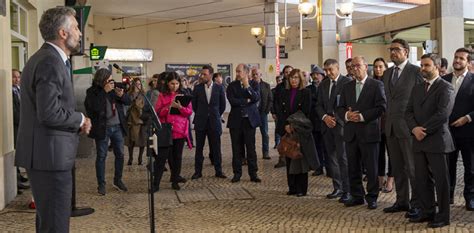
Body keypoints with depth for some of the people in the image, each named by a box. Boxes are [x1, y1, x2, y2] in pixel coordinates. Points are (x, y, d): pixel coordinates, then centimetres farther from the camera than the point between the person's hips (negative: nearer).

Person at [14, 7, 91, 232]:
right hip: (50, 155, -11)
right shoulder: (51, 62, -17)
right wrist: (81, 119, -9)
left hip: (44, 153, 11)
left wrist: (76, 121, 7)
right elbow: (50, 113, -25)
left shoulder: (42, 58, 16)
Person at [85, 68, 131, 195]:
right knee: (101, 156, 3)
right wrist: (104, 91, -22)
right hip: (102, 128, -4)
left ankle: (118, 180, 26)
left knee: (120, 154, 10)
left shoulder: (114, 88, 5)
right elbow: (95, 107, -22)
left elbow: (129, 101, 6)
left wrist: (121, 95, -15)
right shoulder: (92, 91, -7)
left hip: (117, 127, 4)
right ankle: (101, 184, 12)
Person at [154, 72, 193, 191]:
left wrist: (180, 107, -16)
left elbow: (189, 112, 2)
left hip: (180, 130, 2)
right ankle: (156, 183, -2)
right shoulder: (162, 96, 6)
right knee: (162, 156, -5)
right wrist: (169, 106, -16)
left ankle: (175, 181, 18)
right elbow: (158, 112, -2)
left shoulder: (184, 95, 8)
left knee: (177, 156, 7)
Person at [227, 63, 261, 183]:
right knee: (237, 149, 6)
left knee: (251, 148, 1)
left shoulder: (253, 84, 4)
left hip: (249, 119, -1)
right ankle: (237, 173, 15)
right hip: (236, 120, 1)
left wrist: (247, 86, -18)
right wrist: (246, 101, -8)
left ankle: (253, 174, 8)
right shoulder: (231, 86, 4)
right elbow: (232, 100, -10)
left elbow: (257, 98, -12)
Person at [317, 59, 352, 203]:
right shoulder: (323, 85, 15)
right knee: (332, 158, 9)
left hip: (341, 125, -6)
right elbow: (319, 105, 14)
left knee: (342, 157, -9)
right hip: (327, 126, 6)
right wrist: (325, 117, -4)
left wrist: (337, 119, -13)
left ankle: (347, 191, -4)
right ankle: (337, 188, 18)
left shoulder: (347, 82, -4)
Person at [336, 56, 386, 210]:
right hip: (351, 133, 5)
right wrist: (346, 115, -9)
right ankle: (357, 196, 21)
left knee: (371, 168, 3)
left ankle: (372, 197, 14)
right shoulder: (347, 87, 14)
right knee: (353, 167, 10)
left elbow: (381, 107, -10)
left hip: (369, 132, -5)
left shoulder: (376, 85, -2)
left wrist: (362, 116, -17)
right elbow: (340, 108, 13)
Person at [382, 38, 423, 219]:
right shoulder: (387, 73, 14)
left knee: (412, 167, 0)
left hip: (408, 127, -7)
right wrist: (387, 120, 11)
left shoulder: (416, 71, -7)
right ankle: (402, 201, 24)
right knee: (397, 167, 13)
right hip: (391, 127, 7)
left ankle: (417, 203, 10)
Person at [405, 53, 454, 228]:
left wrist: (424, 130, -14)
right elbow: (409, 112, 10)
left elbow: (442, 114, -16)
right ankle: (427, 212, 22)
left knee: (441, 179, 1)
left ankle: (443, 216, 11)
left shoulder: (445, 88, -5)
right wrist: (414, 128, -8)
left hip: (436, 140, -6)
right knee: (422, 178, 10)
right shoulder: (417, 88, 17)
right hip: (419, 141, 7)